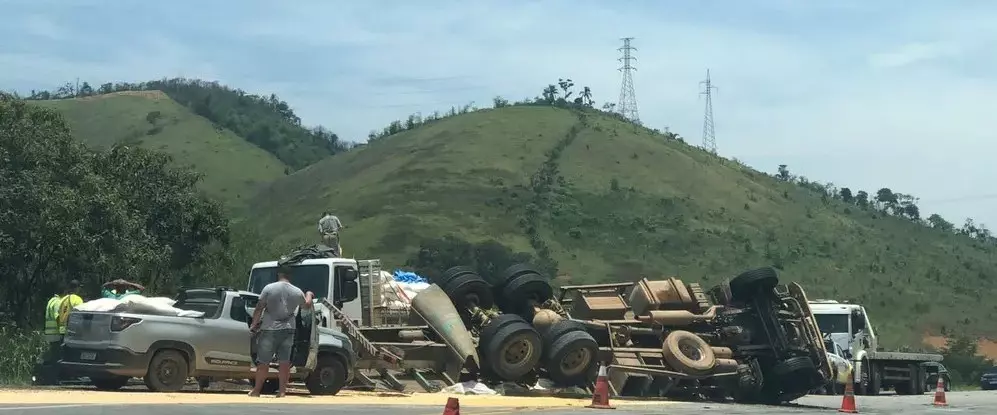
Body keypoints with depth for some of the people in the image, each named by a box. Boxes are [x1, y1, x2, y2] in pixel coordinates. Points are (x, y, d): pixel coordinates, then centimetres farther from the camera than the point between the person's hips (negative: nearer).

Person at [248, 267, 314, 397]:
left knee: (263, 362, 4)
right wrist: (309, 295, 42)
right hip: (288, 330, 2)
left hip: (269, 329, -2)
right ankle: (282, 391, 5)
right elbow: (307, 305, 22)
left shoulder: (269, 288, -6)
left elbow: (259, 308, -6)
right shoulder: (297, 292, 4)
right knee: (284, 361, 5)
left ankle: (257, 390, 11)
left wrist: (254, 324, 2)